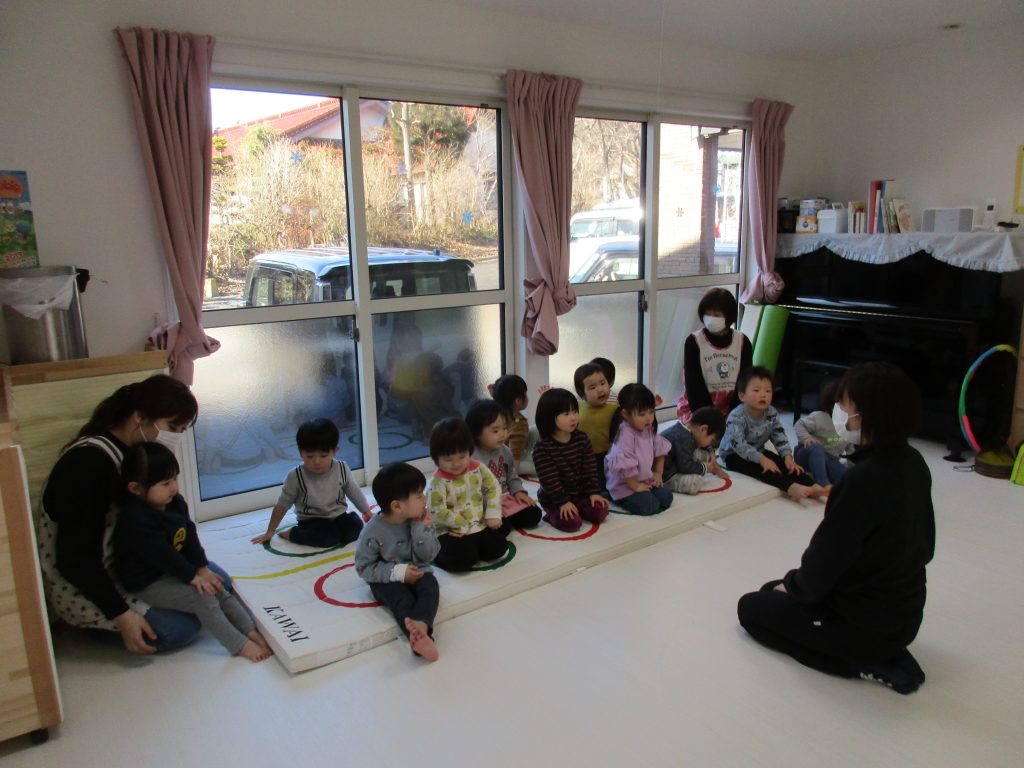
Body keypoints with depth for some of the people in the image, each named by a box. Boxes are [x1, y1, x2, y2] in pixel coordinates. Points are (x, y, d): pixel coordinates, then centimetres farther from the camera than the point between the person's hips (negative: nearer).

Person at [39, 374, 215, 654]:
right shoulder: (87, 462, -27)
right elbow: (74, 557, -26)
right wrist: (121, 615, -25)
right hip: (83, 585, -8)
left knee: (218, 582, 3)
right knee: (180, 628, -17)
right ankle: (98, 626, 5)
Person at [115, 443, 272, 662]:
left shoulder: (175, 503, 0)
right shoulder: (135, 520, -26)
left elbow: (190, 536, 4)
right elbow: (161, 554, -26)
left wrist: (202, 568, -4)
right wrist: (192, 576, -19)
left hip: (172, 571, 9)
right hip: (146, 584, -9)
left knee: (219, 589, -2)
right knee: (201, 597, -20)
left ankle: (252, 632, 0)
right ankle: (240, 646, -17)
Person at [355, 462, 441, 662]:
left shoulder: (420, 520, -7)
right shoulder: (373, 531, -17)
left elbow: (429, 555, -9)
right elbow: (363, 567, -13)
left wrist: (420, 527, -21)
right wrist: (397, 572, -22)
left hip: (417, 573, 3)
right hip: (387, 580, -3)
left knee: (431, 586, -28)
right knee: (401, 597, -32)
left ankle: (420, 625, -55)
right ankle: (419, 637, -54)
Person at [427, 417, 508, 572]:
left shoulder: (477, 468, -2)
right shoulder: (438, 482, -17)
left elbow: (493, 487, 7)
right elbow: (438, 513, -19)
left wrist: (493, 514, -3)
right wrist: (463, 523, -17)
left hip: (478, 526, 6)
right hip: (450, 532, -5)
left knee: (498, 547, -8)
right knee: (462, 560, -25)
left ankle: (467, 549, 12)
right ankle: (438, 553, 4)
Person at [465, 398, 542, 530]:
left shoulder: (505, 451, 3)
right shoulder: (472, 457, -22)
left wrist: (518, 491, -1)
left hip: (506, 498, 7)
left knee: (534, 514, -2)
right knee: (502, 527, -28)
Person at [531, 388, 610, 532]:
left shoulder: (582, 438, -3)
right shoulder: (542, 447, -20)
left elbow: (590, 469, -1)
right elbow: (549, 479, -21)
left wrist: (593, 492, -8)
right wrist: (563, 501, -23)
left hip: (580, 493, 5)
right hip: (554, 499, -5)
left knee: (600, 512, -11)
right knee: (572, 522, -24)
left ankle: (576, 509, 11)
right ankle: (552, 515, 4)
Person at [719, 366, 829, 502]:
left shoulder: (772, 414, -5)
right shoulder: (736, 417, -26)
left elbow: (780, 437, -4)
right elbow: (739, 444, -34)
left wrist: (788, 456, -21)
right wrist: (761, 459, -39)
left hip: (759, 451, 7)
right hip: (734, 455, -7)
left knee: (786, 464, -13)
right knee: (760, 468, -32)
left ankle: (813, 486, -26)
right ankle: (791, 487, -50)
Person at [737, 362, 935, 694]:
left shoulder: (862, 480, -30)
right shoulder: (914, 464, -5)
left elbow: (823, 563, -22)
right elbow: (924, 546, 8)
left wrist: (792, 584, 0)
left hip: (865, 624, -8)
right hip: (904, 614, 8)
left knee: (751, 607, 12)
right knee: (774, 589, 24)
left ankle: (863, 663, 1)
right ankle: (883, 653, 11)